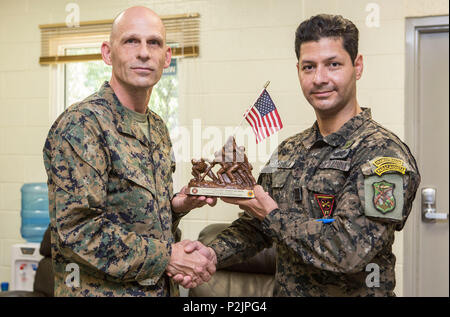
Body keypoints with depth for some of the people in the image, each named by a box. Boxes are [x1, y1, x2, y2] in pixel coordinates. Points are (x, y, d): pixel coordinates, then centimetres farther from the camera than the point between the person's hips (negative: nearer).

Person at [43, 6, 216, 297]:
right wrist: (167, 256, -19)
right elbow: (75, 228, -24)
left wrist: (175, 206, -2)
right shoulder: (80, 124, -17)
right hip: (101, 289, -7)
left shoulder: (158, 128, 8)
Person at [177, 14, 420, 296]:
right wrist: (212, 254, -11)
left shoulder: (384, 153, -19)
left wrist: (273, 215, -17)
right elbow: (254, 225, 7)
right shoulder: (289, 150, 3)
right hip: (284, 290, 6)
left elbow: (348, 251, -28)